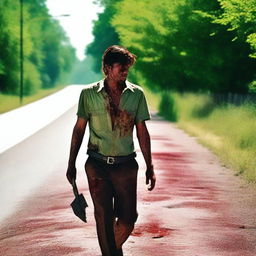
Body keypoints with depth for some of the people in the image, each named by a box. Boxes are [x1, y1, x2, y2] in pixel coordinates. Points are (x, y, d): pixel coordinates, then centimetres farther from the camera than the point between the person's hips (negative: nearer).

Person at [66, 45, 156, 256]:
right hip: (97, 165, -1)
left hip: (126, 165, 1)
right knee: (104, 218, 1)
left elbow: (142, 132, 6)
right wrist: (71, 164, 6)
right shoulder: (89, 94, -1)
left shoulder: (136, 94, 2)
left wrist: (150, 167, 5)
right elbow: (79, 129, 6)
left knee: (128, 218, 2)